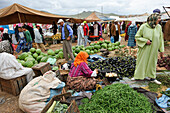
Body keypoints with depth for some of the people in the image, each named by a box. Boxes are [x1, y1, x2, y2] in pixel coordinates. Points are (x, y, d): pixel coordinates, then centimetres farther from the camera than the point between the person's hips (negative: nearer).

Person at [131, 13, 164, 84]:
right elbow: (137, 36, -6)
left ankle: (152, 77, 28)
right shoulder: (143, 27, -12)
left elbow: (160, 39, 5)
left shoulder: (159, 27, -1)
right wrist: (145, 41, -19)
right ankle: (138, 76, 23)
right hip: (144, 49, -3)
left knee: (152, 63, 13)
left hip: (154, 50, 3)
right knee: (141, 62, 7)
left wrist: (161, 50, 4)